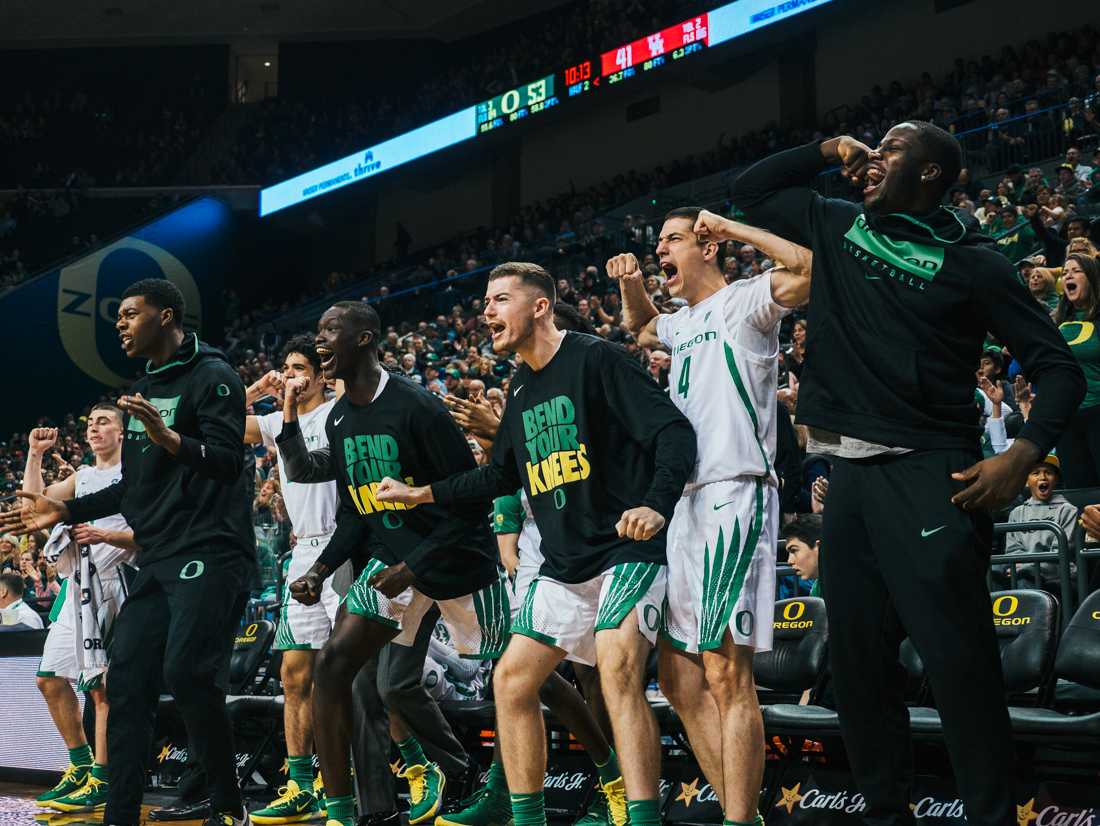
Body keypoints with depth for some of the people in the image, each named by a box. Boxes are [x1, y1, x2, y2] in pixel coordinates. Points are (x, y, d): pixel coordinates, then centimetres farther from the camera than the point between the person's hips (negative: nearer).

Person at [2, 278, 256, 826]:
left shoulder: (212, 377, -6)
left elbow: (227, 461, -18)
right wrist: (67, 511, 22)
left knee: (188, 674, -19)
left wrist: (169, 439, -34)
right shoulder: (144, 389, 21)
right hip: (158, 561, 9)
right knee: (127, 681, 3)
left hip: (209, 554, -9)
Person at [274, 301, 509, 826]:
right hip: (390, 556, 7)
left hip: (456, 556, -7)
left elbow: (472, 499, -19)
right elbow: (354, 512, 13)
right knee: (331, 668, -8)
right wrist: (320, 571, -1)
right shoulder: (339, 419, 4)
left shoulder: (415, 407, -20)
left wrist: (414, 567, -23)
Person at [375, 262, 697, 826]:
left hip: (627, 550, -9)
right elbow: (502, 475, 28)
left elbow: (675, 432, -18)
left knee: (618, 671, -27)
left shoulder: (596, 360, -11)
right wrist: (423, 495, 22)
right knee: (512, 679, 8)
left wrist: (657, 504, -33)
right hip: (564, 565, 9)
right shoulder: (523, 389, 15)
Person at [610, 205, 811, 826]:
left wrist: (731, 227, -13)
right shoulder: (685, 322, 23)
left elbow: (812, 269, -22)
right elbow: (642, 327, 46)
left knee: (725, 675, -14)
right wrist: (631, 284, 25)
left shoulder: (742, 302, -3)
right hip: (687, 502, 10)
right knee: (679, 680, 9)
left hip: (736, 496, -10)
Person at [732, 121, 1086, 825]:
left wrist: (1024, 455, -17)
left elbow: (1058, 368, -1)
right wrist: (826, 152, 14)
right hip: (849, 475, 6)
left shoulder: (972, 262, 0)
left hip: (928, 474, -6)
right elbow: (751, 191, 28)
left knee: (959, 661, -11)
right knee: (859, 660, 9)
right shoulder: (837, 227, 15)